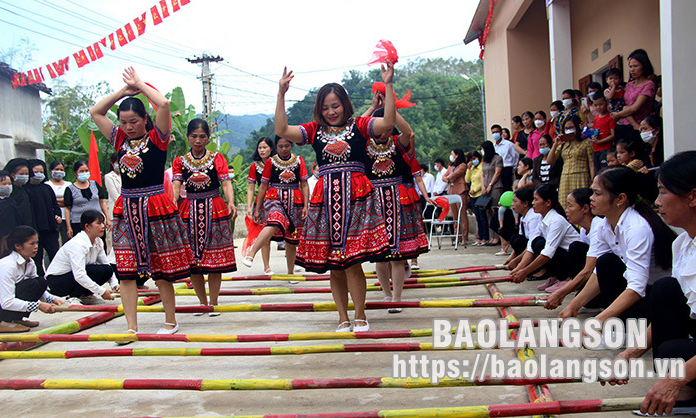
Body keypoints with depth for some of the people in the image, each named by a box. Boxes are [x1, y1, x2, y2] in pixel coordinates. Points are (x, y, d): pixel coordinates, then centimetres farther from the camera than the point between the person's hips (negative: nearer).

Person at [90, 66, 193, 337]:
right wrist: (124, 90, 11)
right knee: (126, 270, 1)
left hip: (155, 206, -5)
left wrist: (140, 85, -1)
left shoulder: (157, 138, -2)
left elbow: (164, 104, -16)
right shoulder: (120, 139, 10)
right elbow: (95, 112, 16)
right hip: (126, 208, 5)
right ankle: (131, 327, 6)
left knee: (161, 269, 3)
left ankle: (171, 322, 18)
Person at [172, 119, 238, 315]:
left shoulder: (217, 158, 4)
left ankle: (213, 303, 11)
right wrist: (172, 203, -24)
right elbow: (176, 186, -4)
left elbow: (226, 183, -7)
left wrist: (231, 202, -26)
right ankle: (202, 302, 18)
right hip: (189, 212, 2)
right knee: (191, 260, 3)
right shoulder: (180, 161, 8)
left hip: (214, 209, -2)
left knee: (214, 259, -1)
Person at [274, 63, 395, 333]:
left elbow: (389, 121, -8)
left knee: (351, 261, -9)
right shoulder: (314, 131, 12)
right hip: (325, 197, 3)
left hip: (356, 195, -3)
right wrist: (281, 94, -1)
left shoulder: (359, 126, 6)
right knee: (333, 265, 7)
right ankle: (343, 319, 19)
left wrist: (388, 85, -11)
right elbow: (282, 130, 2)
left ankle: (360, 316, 10)